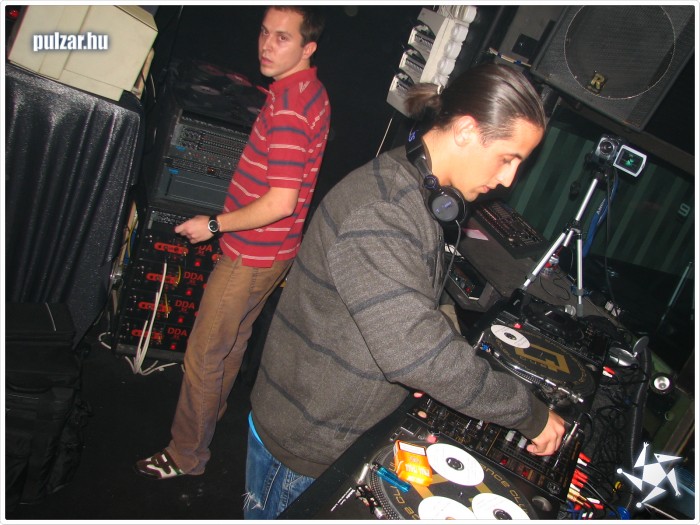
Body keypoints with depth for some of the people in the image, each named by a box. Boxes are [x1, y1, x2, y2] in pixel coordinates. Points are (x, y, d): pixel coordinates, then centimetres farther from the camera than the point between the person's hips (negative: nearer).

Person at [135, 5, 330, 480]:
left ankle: (186, 456, 24)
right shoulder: (309, 89, 8)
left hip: (253, 253, -10)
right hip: (265, 249, 10)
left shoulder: (289, 106, -24)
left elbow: (280, 203, -29)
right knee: (232, 342, 26)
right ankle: (208, 418, 48)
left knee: (204, 355, 5)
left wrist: (214, 224, -16)